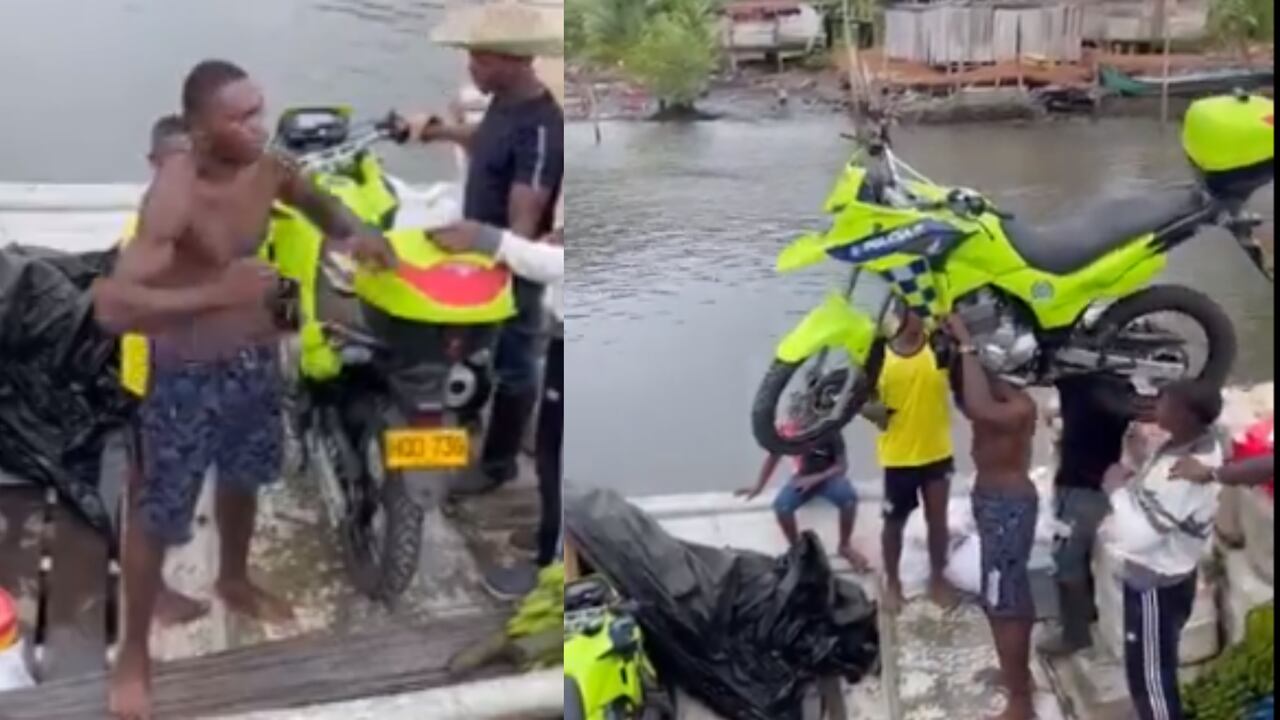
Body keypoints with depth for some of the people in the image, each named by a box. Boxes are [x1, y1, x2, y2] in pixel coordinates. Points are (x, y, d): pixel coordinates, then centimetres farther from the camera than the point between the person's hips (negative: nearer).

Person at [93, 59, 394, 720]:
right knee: (160, 514, 7)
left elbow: (316, 201, 14)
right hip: (188, 373, -7)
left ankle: (233, 581, 56)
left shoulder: (265, 167, -9)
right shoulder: (172, 198, -31)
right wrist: (215, 294, -46)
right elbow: (111, 305, -38)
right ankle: (133, 654, 26)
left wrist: (353, 233, -8)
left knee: (242, 478, 28)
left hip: (254, 356, 7)